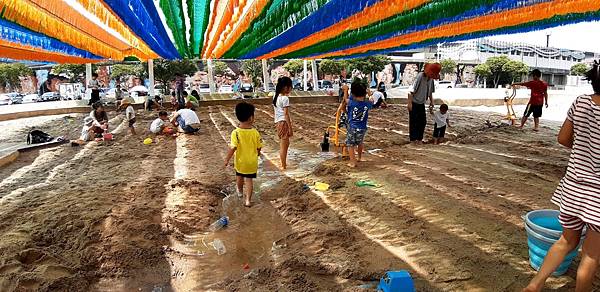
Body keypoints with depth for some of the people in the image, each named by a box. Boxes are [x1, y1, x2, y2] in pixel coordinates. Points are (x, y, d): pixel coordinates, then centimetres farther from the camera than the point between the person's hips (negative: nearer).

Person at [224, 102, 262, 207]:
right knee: (249, 180, 10)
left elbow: (233, 148, -22)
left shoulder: (236, 133, -19)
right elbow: (258, 147, -5)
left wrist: (227, 160, -10)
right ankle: (248, 200, 9)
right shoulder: (255, 132, -14)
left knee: (240, 176, 26)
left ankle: (240, 191, 50)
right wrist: (257, 154, 17)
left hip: (240, 161, 0)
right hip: (252, 161, 0)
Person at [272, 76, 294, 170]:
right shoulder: (285, 98, -15)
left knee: (285, 144, 19)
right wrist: (290, 128, -15)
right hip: (284, 123, -9)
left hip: (278, 122, 9)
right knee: (284, 146, 0)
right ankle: (284, 166, 7)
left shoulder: (275, 97, 11)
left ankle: (283, 164, 27)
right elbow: (286, 114, -17)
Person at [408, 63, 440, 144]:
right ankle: (413, 139, 9)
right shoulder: (420, 76, -22)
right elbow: (411, 90, -22)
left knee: (423, 121, 9)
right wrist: (410, 103, -23)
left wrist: (431, 102, 11)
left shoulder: (431, 79, 0)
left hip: (422, 103, 7)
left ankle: (419, 139, 20)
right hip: (414, 103, -7)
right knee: (414, 122, -1)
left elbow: (430, 92, 14)